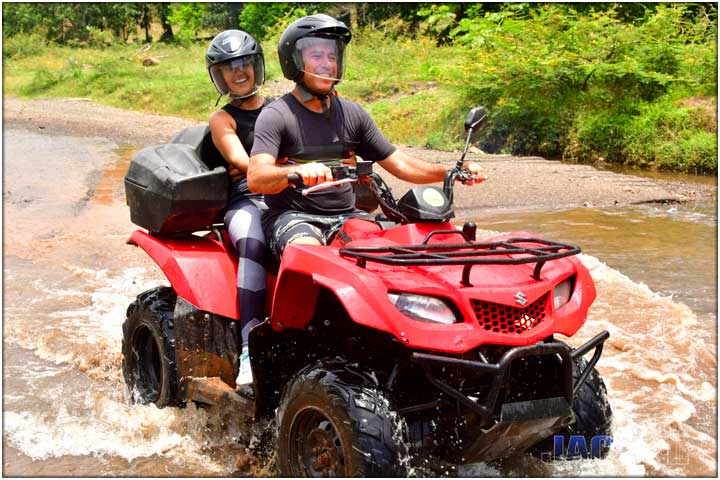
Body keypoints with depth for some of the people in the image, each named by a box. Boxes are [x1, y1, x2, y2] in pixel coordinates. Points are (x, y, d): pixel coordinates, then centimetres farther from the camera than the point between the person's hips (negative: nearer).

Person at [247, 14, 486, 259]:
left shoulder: (352, 114, 12)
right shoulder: (276, 116, -4)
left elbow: (398, 163, 12)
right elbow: (255, 178, -19)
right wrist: (298, 171, -41)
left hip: (345, 216, 5)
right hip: (293, 218, -5)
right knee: (308, 251, -37)